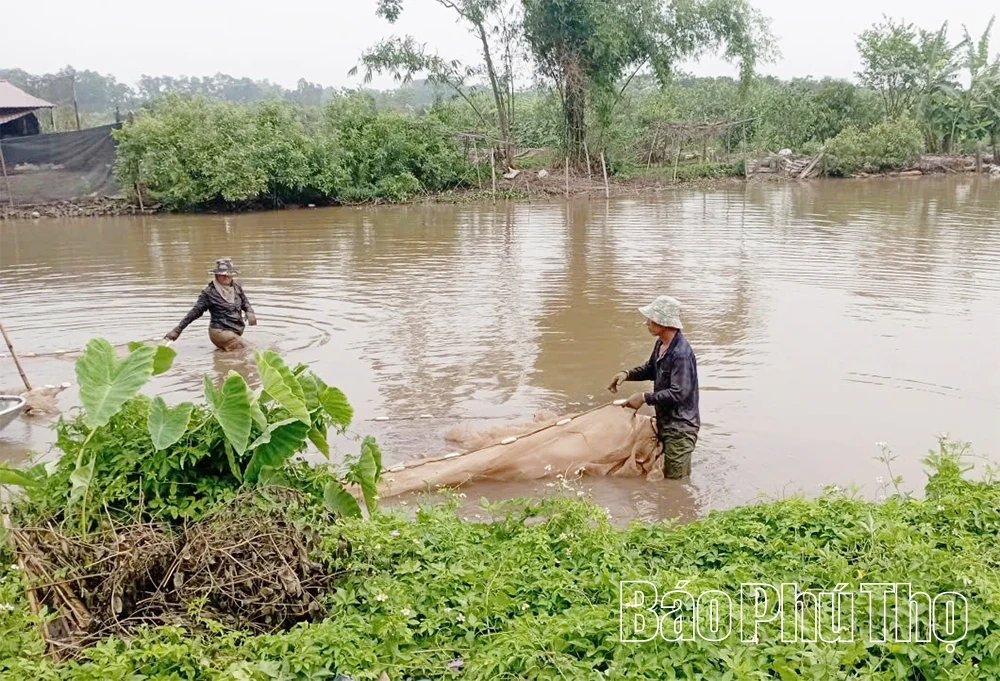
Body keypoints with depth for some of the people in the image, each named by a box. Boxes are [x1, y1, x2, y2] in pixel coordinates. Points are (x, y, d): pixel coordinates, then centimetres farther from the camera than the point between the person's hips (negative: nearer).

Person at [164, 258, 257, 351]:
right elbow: (195, 312, -7)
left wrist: (249, 312, -6)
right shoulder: (210, 292, -9)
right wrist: (177, 330, -10)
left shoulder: (237, 288, 7)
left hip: (236, 331, 7)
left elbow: (245, 303, 20)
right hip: (220, 332, -7)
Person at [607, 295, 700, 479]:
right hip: (664, 420, 9)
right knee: (662, 471, 19)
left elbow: (678, 393, -29)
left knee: (675, 477, -1)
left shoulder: (681, 354, -26)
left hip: (680, 426, -9)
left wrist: (645, 398, -22)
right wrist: (627, 374, 2)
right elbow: (651, 369, 19)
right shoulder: (660, 344, 2)